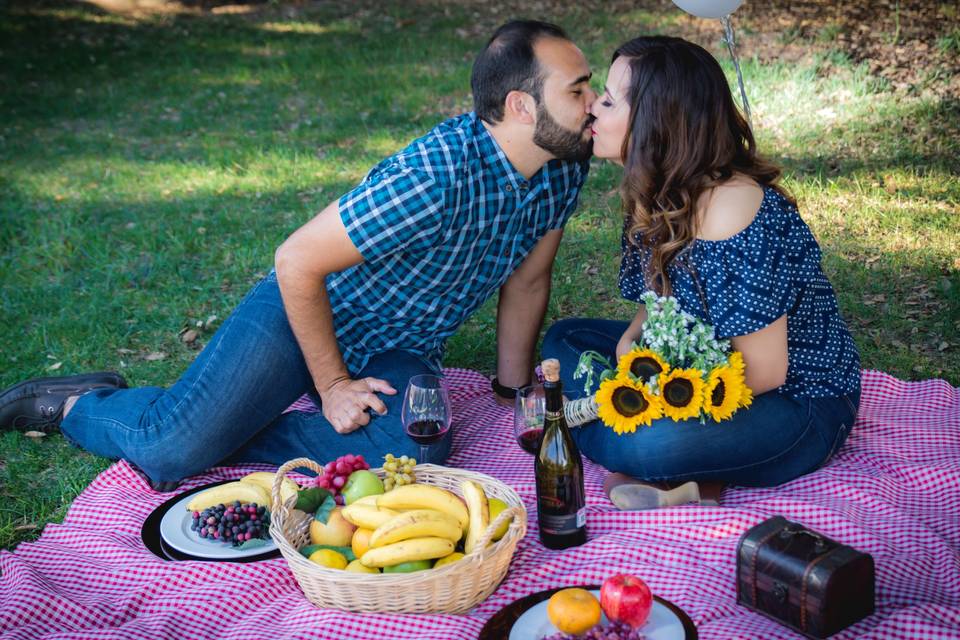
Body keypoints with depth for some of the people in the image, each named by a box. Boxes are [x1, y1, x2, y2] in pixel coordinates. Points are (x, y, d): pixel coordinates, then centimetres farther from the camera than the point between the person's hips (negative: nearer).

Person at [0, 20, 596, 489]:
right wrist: (332, 385, -16)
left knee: (418, 451, -25)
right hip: (307, 310, -6)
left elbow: (526, 282, 6)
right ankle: (75, 404, 17)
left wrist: (515, 391, 10)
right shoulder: (434, 175, -32)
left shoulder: (565, 168, -9)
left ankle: (223, 436, -7)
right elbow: (296, 262, -24)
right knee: (167, 450, -18)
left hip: (401, 349, 6)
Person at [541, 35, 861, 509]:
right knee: (564, 340, 6)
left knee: (643, 444, -38)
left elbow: (763, 371, -25)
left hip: (800, 408, -10)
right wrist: (631, 338, -13)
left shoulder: (730, 216, -28)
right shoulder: (660, 195, -1)